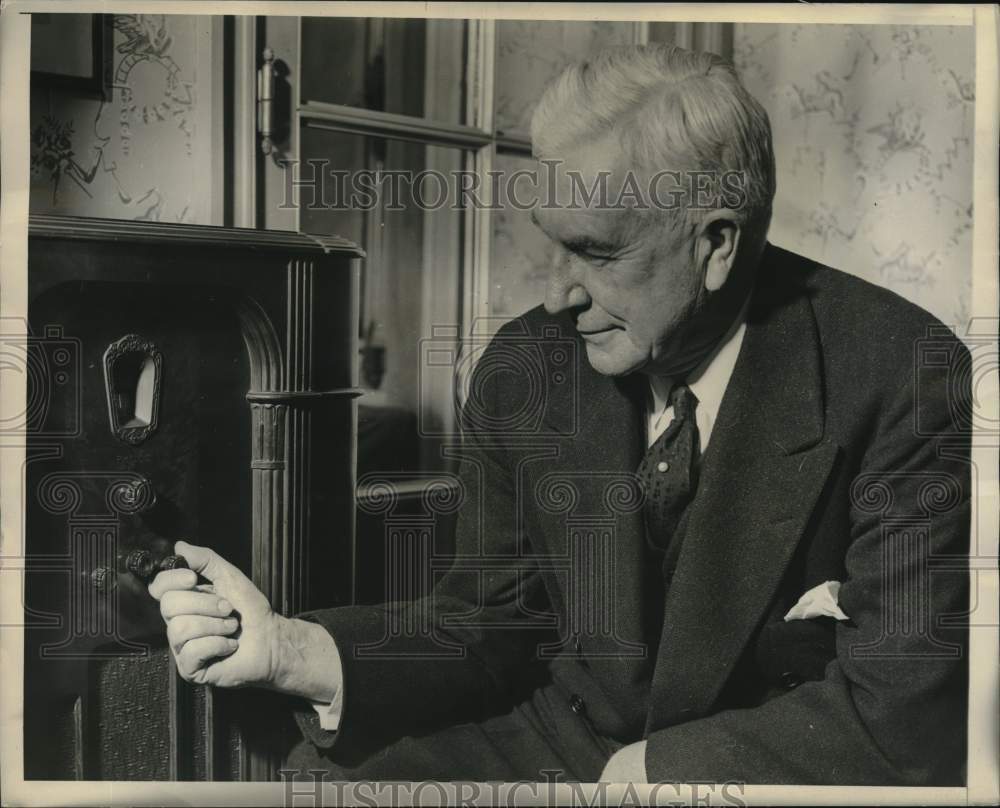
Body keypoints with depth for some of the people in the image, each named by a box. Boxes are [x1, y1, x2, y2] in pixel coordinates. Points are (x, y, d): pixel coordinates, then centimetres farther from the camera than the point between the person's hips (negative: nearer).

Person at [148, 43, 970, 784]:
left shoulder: (904, 378, -18)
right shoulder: (524, 370, -6)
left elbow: (902, 711, -18)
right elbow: (489, 624, 1)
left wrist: (645, 768, -17)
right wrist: (292, 650, -15)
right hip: (558, 734, 3)